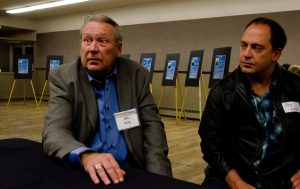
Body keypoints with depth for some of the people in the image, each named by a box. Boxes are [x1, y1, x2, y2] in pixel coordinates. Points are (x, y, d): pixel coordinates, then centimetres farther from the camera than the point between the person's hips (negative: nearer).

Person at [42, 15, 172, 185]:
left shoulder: (137, 75, 1)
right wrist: (86, 156, -37)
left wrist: (157, 178, -13)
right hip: (81, 172, -1)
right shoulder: (63, 77, -5)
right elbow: (54, 131, -17)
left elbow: (151, 125, 1)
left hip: (131, 172, 2)